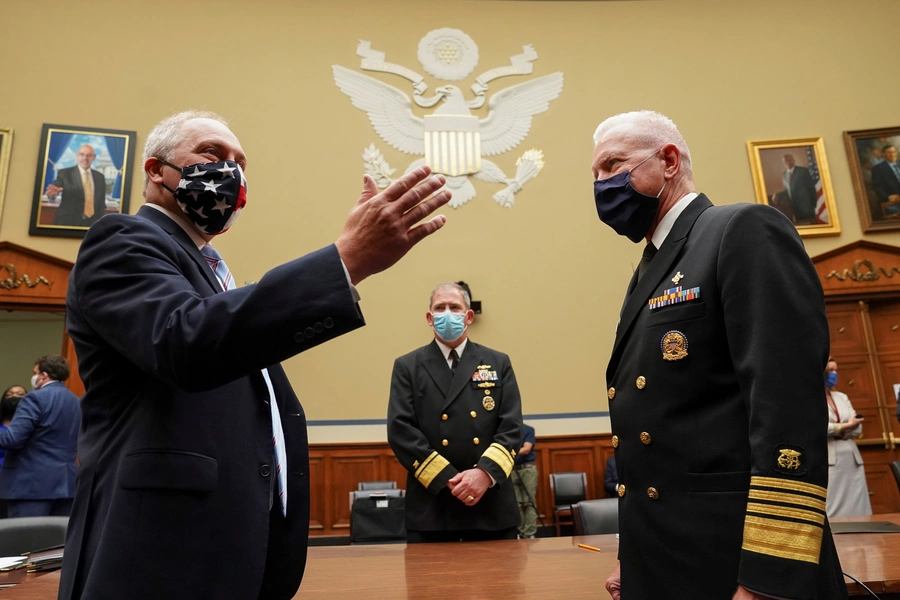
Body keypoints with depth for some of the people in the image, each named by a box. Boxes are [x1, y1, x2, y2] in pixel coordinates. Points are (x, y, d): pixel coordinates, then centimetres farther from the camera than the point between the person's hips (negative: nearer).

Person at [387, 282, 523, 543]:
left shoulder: (498, 364, 9)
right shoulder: (408, 366, 5)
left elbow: (511, 427, 1)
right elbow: (400, 430, -5)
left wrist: (486, 472, -17)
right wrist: (447, 479, -14)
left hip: (492, 503, 1)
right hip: (430, 505, -1)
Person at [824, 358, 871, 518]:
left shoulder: (842, 397, 18)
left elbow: (857, 429, 10)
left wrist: (835, 431, -8)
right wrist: (845, 426, -7)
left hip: (851, 457, 6)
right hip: (828, 458, -6)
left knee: (857, 508, 5)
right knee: (831, 508, -6)